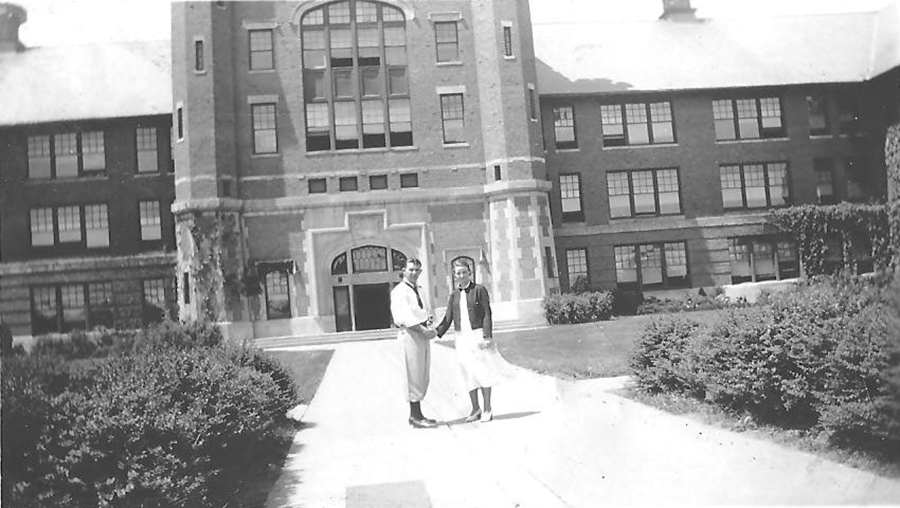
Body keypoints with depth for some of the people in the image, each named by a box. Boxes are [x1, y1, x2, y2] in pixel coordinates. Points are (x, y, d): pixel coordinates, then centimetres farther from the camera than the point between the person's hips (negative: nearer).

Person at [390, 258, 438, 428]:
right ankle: (416, 416, 2)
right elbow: (405, 317, -17)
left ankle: (415, 414, 19)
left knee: (423, 378, 11)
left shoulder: (417, 291, 20)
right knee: (414, 377, -5)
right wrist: (425, 331, -20)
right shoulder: (399, 291, -8)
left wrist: (428, 318, 3)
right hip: (410, 334, -9)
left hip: (423, 334, 9)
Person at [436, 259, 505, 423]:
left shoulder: (480, 290, -2)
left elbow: (487, 315, -6)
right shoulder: (454, 294, 10)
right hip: (461, 337, 4)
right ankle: (475, 409, 19)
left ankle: (487, 409, 10)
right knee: (468, 374, 8)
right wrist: (437, 332, -4)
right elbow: (448, 318, 10)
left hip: (478, 334, -4)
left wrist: (487, 336, -14)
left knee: (482, 371, -1)